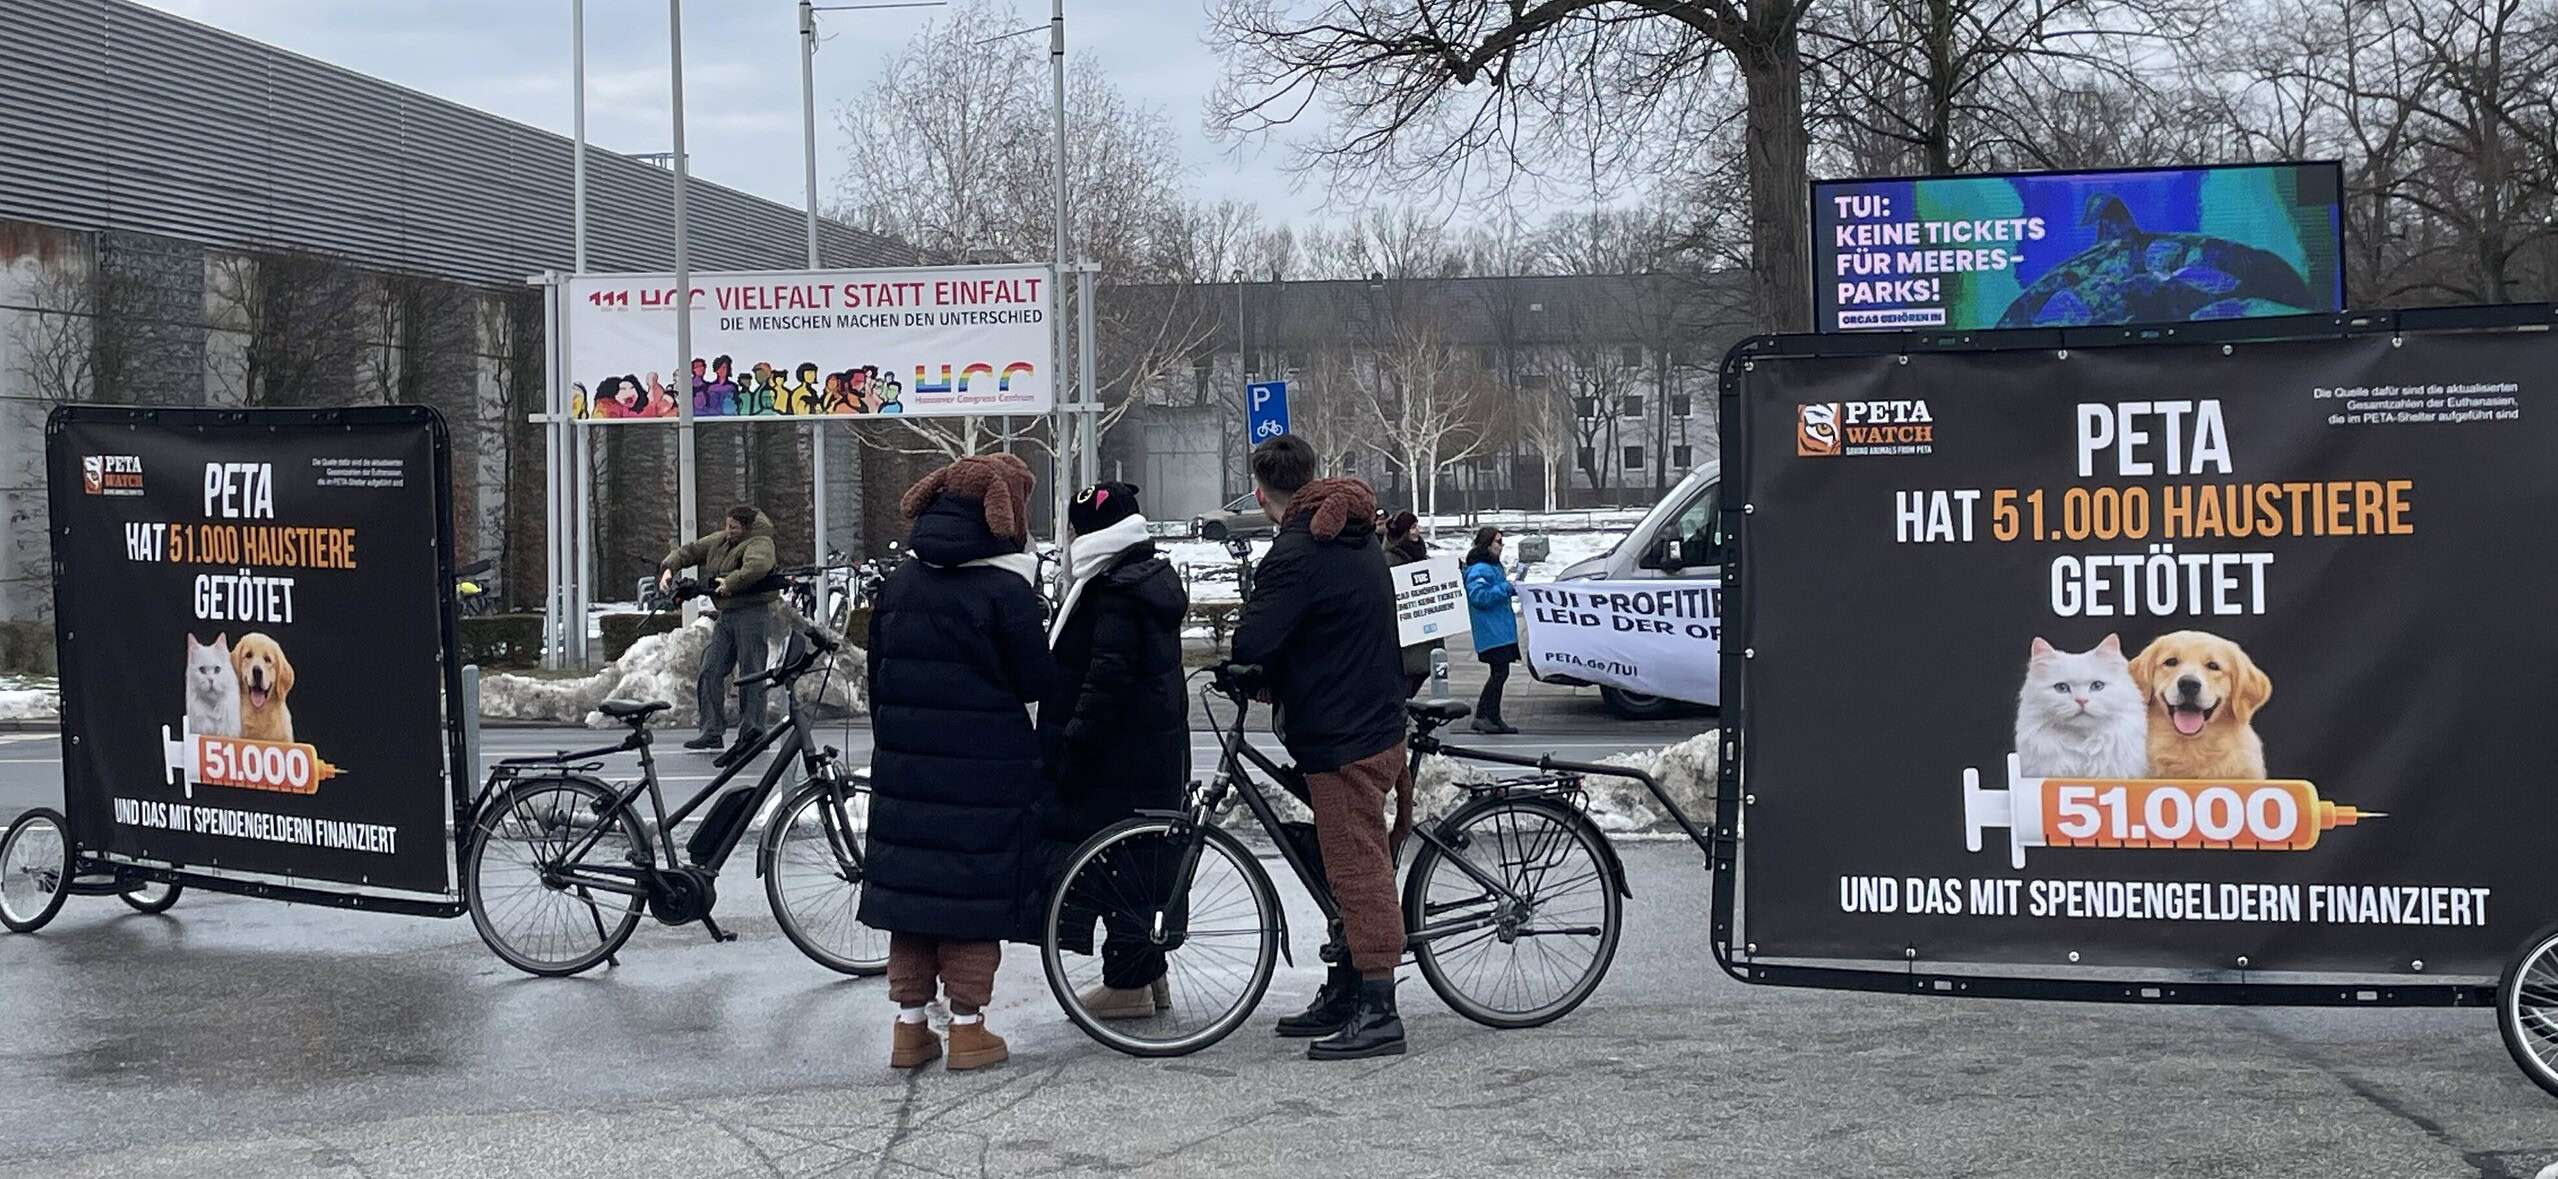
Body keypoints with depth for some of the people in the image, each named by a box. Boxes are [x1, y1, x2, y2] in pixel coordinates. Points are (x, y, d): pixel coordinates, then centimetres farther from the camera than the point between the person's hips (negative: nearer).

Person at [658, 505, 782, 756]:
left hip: (752, 615, -8)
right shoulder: (719, 541, 15)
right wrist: (668, 568, 5)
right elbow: (688, 551, 21)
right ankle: (712, 732, 3)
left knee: (751, 673, -7)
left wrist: (731, 583, -27)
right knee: (711, 671, 1)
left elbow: (757, 567, -30)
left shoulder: (760, 543, -9)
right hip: (726, 616, 8)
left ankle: (752, 732, -3)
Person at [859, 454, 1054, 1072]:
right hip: (986, 770, -5)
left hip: (904, 766, 5)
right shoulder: (1005, 588, -12)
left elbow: (877, 677, 11)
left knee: (911, 884, 10)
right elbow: (1036, 681, -9)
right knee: (974, 895, 3)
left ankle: (910, 1027, 15)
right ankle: (967, 1029, 7)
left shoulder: (898, 584, 7)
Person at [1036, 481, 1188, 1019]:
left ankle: (1127, 981, 0)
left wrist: (1071, 749, -19)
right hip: (1157, 753, 11)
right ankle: (1148, 972, 25)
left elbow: (1105, 682, -23)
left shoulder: (1115, 596, -18)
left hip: (1120, 760, -11)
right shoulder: (1153, 582, 15)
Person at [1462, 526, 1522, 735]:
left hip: (1501, 631, 10)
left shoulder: (1494, 566, 18)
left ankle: (1494, 718, 15)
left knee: (1500, 673, 11)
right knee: (1499, 672, -12)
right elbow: (1479, 596, -23)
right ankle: (1481, 716, -9)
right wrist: (1506, 588, -19)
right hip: (1492, 633, -10)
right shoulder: (1479, 570, -14)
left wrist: (1511, 588, 11)